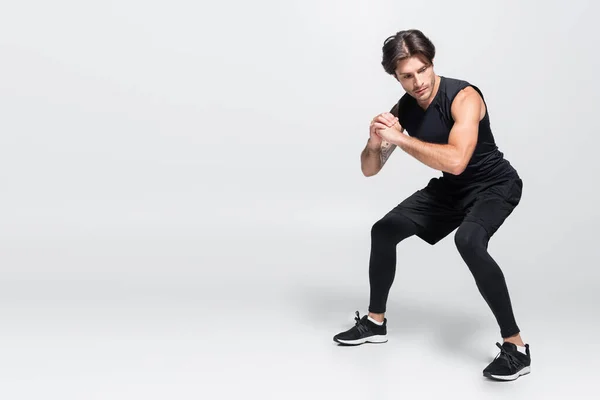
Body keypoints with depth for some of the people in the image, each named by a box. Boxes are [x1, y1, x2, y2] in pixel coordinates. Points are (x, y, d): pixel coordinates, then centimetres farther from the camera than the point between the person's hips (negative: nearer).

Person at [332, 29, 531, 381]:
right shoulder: (401, 110, -7)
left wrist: (400, 138, -36)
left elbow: (456, 161, -43)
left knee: (469, 241, -36)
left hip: (495, 184, -7)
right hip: (449, 188, 7)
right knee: (384, 231, 4)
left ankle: (516, 346, -21)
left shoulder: (464, 97, -27)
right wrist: (375, 142, -26)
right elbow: (370, 170, -4)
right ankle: (376, 322, 20)